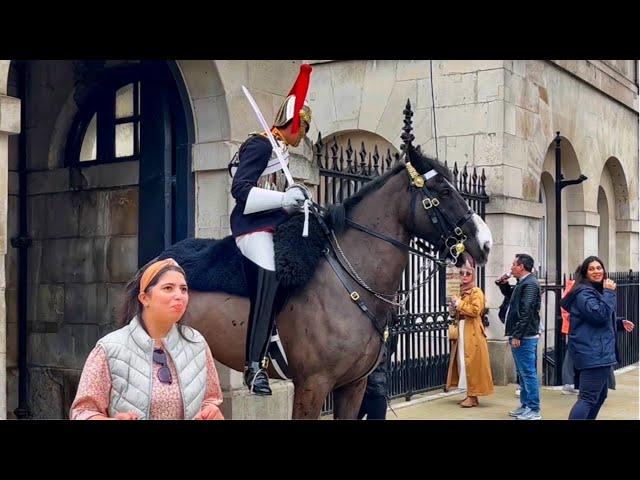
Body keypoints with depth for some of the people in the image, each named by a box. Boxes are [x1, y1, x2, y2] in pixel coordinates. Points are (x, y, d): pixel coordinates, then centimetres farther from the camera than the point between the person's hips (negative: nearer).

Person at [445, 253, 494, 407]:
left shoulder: (476, 291, -8)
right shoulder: (461, 291, 18)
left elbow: (475, 310, -22)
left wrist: (459, 303, -15)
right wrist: (454, 308, 8)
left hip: (472, 332, -9)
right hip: (461, 331, 9)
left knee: (472, 363, -7)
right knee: (463, 362, 8)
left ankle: (473, 396, -4)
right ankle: (470, 394, 14)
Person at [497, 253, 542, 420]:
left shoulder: (529, 284, -14)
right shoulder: (523, 283, 16)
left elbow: (526, 312, -21)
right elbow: (511, 298, 34)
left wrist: (517, 336, -21)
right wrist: (503, 284, 17)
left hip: (524, 337, -10)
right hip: (520, 336, 10)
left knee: (528, 373, -6)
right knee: (523, 373, 15)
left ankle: (534, 410, -2)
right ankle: (525, 406, 23)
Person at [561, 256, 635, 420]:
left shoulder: (597, 291, 20)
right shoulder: (584, 293, -13)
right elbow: (600, 315, -26)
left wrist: (620, 323, 16)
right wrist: (609, 292, -18)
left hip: (598, 352, 11)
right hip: (593, 353, -11)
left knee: (600, 395, 19)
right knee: (588, 398, -16)